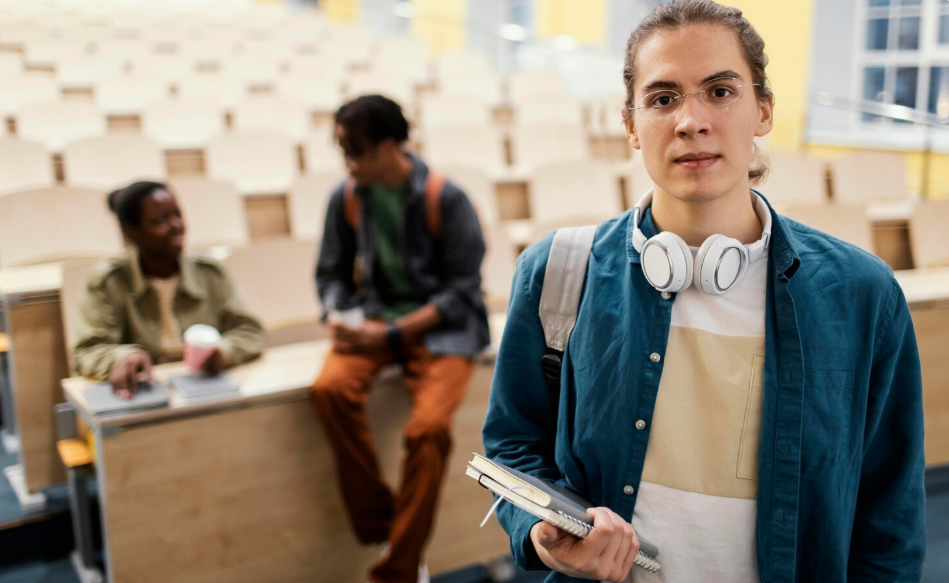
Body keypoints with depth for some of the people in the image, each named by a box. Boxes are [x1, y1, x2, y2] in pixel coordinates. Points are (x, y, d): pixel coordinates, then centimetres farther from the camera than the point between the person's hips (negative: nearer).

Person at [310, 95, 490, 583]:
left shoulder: (444, 198, -10)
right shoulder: (347, 197, 2)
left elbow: (463, 287, -8)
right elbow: (332, 272, 14)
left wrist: (393, 333, -17)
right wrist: (338, 317, -9)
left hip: (440, 323, -4)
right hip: (374, 317, 4)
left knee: (428, 427, -29)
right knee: (330, 387, -28)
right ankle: (380, 527, -12)